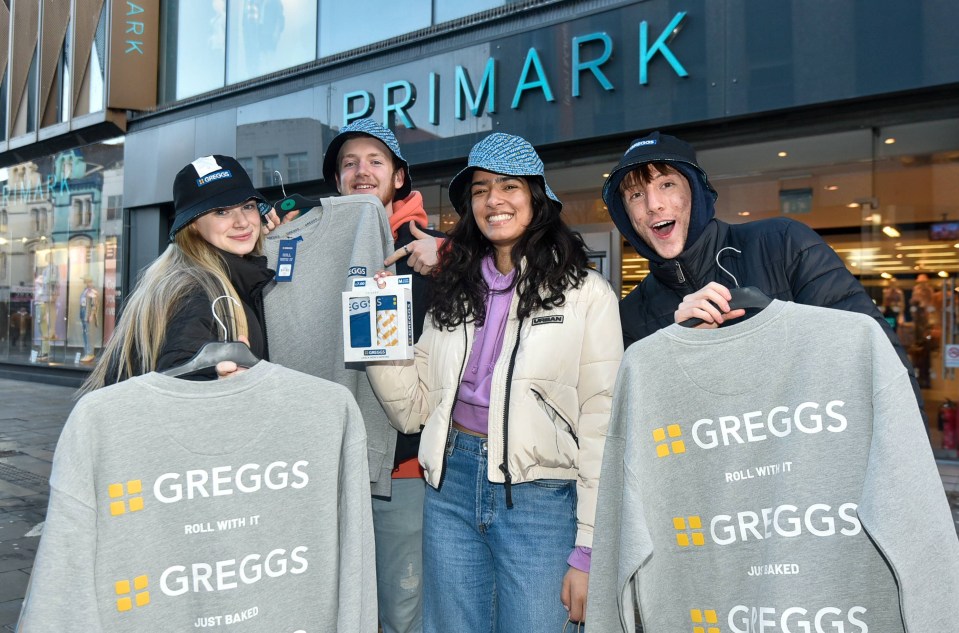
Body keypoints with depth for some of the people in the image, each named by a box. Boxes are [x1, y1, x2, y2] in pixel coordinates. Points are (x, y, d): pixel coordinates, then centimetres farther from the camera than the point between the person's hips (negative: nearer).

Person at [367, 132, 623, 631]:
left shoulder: (584, 293, -6)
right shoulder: (454, 292, 10)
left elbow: (601, 426, -8)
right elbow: (414, 409, 9)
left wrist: (587, 550, -10)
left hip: (540, 498, -4)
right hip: (452, 489, 5)